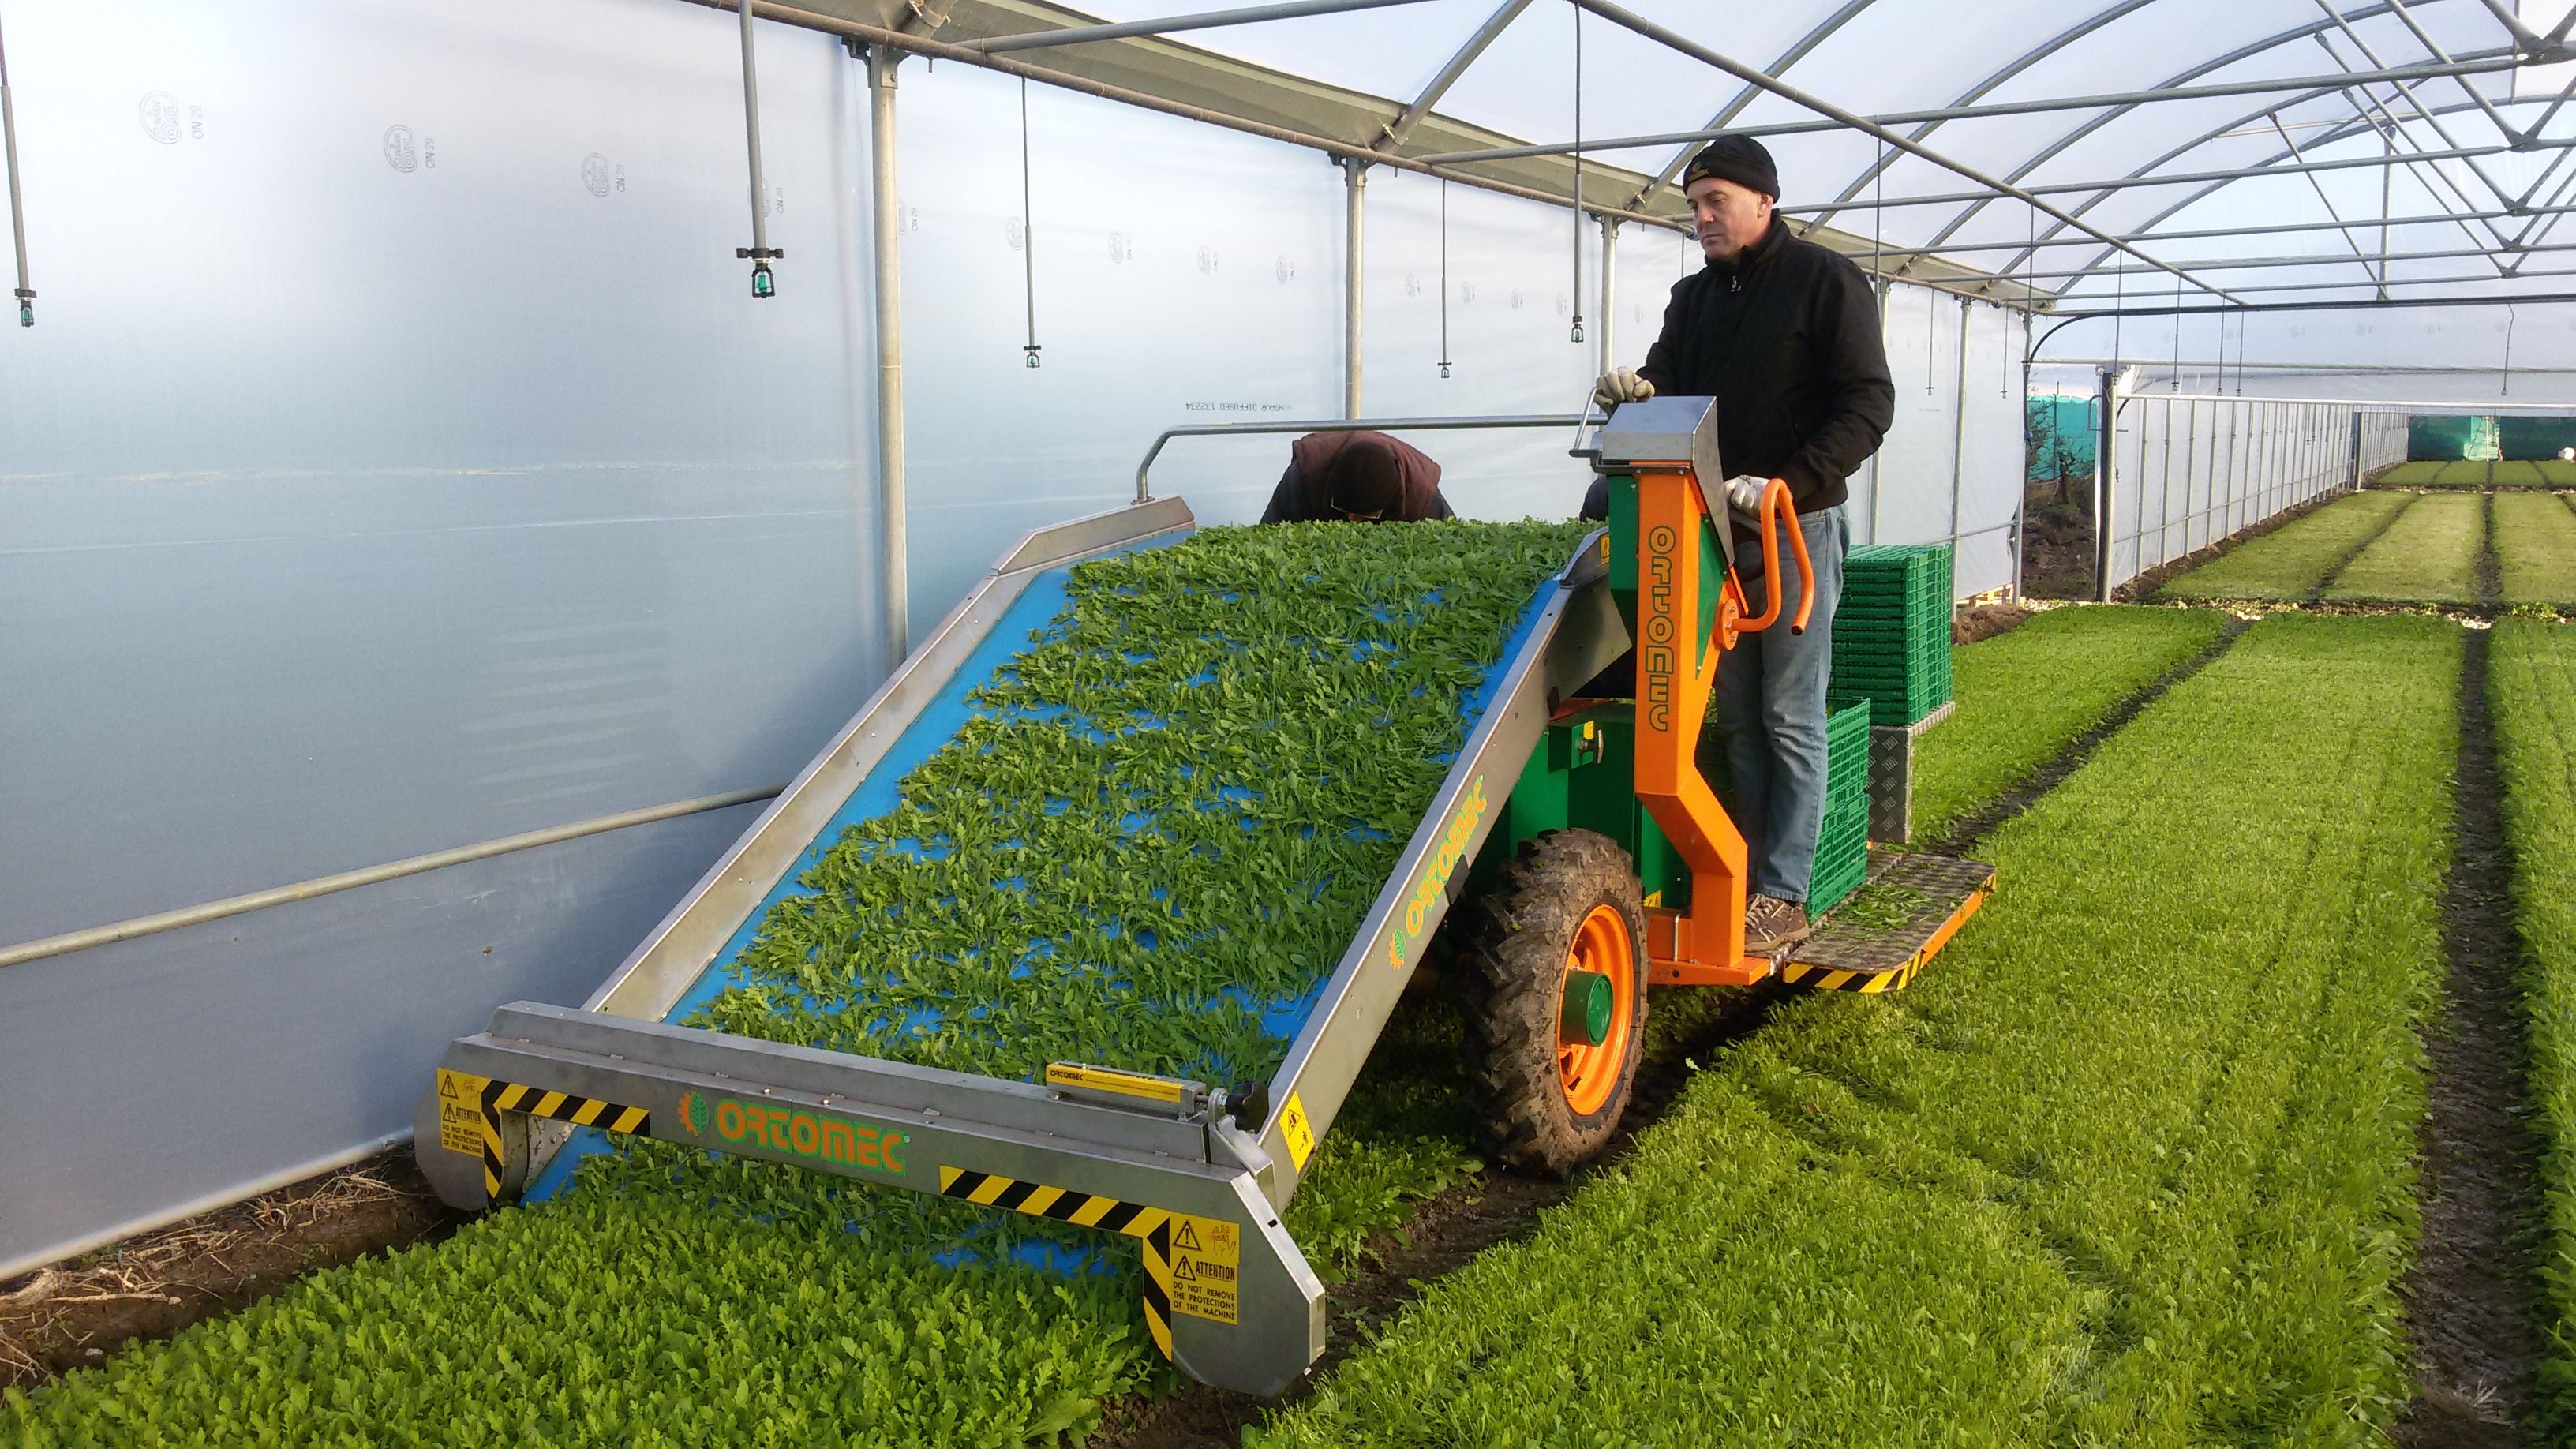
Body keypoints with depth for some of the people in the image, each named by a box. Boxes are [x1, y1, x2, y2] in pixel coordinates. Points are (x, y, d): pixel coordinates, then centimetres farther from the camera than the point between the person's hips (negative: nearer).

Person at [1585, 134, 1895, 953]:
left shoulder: (1825, 280, -4)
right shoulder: (1693, 298, 16)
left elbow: (1868, 403, -11)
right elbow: (1672, 388, 11)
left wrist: (1788, 484, -22)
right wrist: (1637, 390, -14)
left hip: (1797, 530, -6)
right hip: (1716, 529, 6)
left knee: (1790, 719, -3)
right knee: (1738, 717, 9)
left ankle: (1782, 896, 0)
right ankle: (1743, 875, 15)